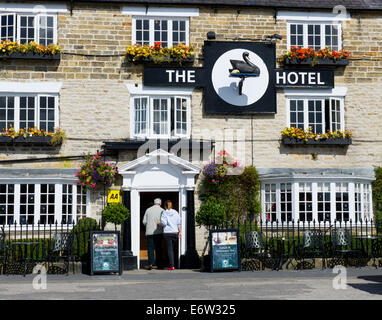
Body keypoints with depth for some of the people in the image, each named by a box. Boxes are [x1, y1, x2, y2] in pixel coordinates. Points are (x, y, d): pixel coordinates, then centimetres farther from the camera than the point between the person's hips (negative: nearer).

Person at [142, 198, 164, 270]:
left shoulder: (148, 210, 6)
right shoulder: (161, 210, -1)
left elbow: (144, 221, 6)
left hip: (149, 232, 1)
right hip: (158, 232, -1)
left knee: (150, 248, 1)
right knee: (158, 248, 8)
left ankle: (150, 263, -12)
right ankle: (158, 264, 9)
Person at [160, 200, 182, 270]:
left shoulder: (164, 213, -4)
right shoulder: (176, 212, 7)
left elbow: (163, 223, -12)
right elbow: (179, 223, 5)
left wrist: (159, 223, 8)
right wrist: (180, 232, 8)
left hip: (167, 233, -4)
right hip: (175, 232, 4)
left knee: (169, 249, -3)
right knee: (172, 249, 15)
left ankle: (171, 265, -8)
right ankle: (170, 264, 17)